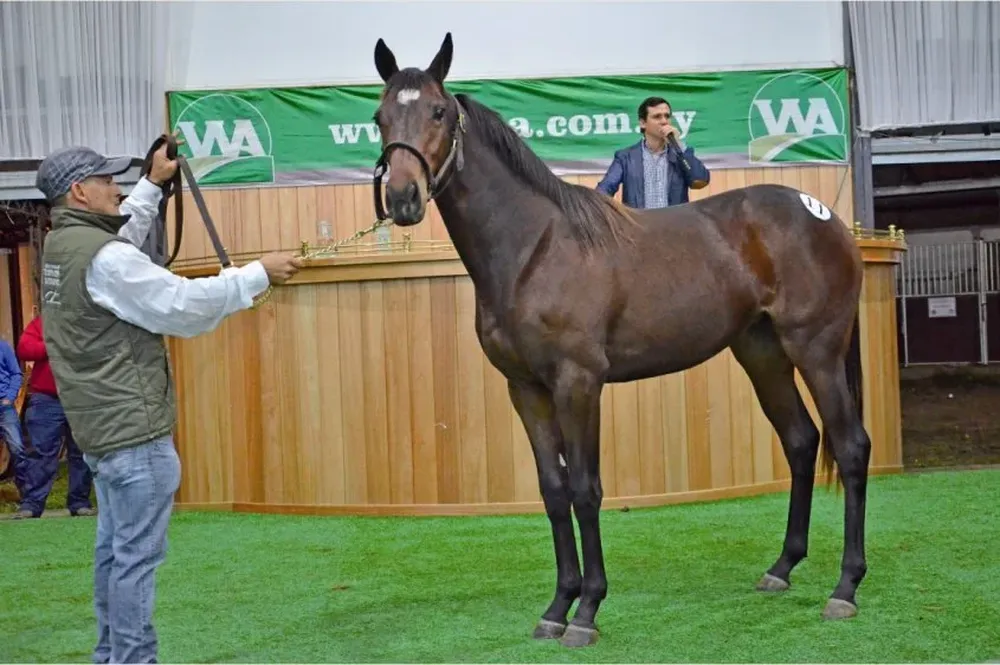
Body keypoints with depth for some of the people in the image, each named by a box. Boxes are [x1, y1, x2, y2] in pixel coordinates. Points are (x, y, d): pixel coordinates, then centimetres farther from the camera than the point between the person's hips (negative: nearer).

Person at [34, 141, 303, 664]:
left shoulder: (62, 246, 10)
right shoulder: (102, 258, -20)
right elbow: (183, 306, -22)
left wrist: (153, 184, 32)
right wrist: (258, 274, -15)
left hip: (102, 425, 10)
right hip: (132, 429, -10)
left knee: (114, 548, 17)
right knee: (138, 555, -5)